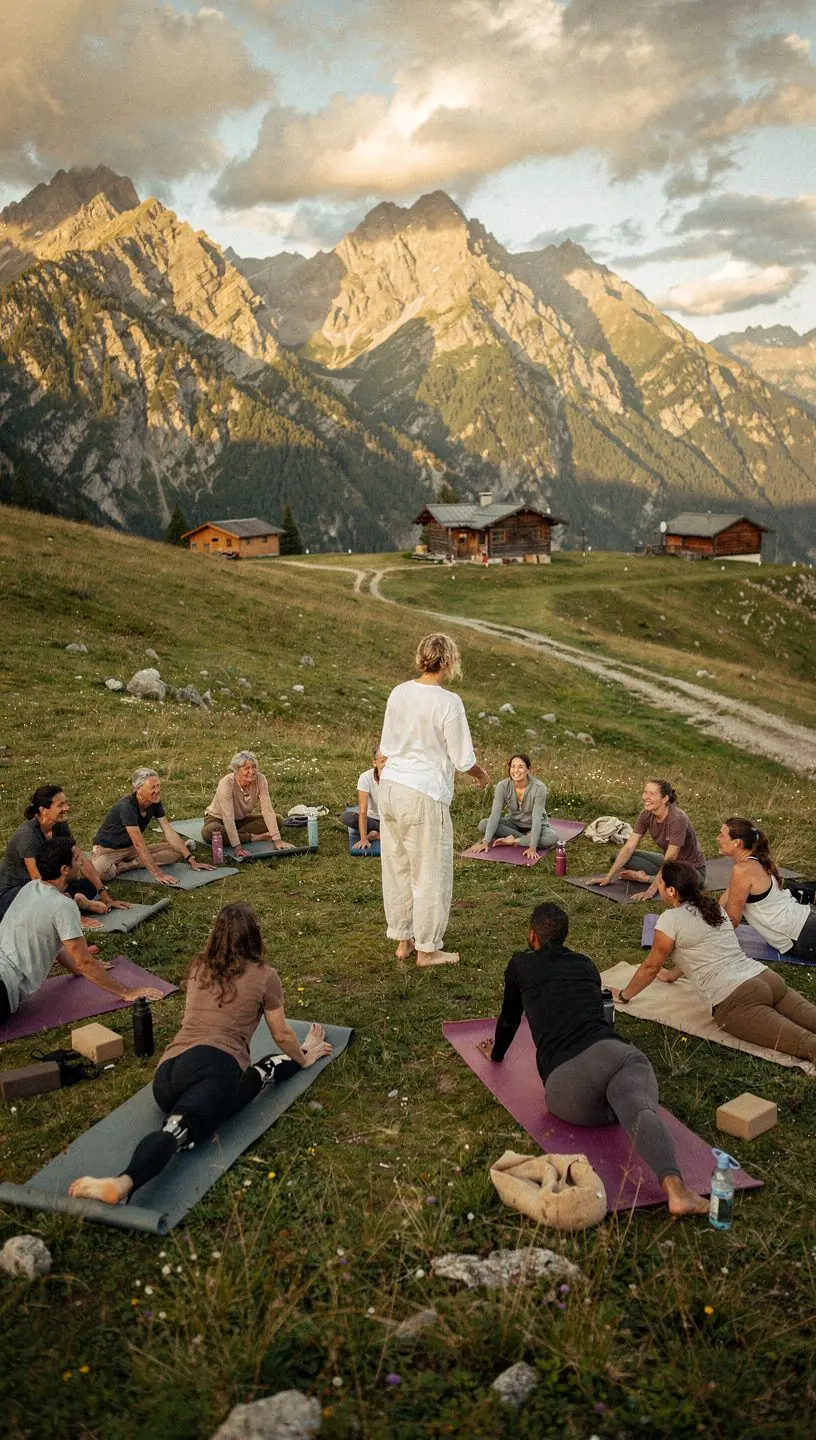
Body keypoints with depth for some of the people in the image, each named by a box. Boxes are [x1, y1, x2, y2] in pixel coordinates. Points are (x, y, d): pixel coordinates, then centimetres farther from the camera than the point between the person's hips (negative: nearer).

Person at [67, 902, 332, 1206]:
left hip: (167, 1071, 5)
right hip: (215, 1068, -5)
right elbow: (281, 1035, 23)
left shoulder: (198, 969, 27)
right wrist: (304, 1058, 44)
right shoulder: (264, 976, 12)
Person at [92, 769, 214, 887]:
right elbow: (139, 844, -34)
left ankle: (127, 866, -14)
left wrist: (191, 860, -13)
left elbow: (170, 833, -6)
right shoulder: (127, 807, -30)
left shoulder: (155, 803, -7)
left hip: (131, 849, 8)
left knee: (176, 851, -9)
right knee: (98, 870, -42)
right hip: (107, 850, -8)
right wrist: (158, 874, -38)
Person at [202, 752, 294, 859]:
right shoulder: (226, 783, -32)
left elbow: (267, 810, -23)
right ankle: (253, 837, -21)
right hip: (219, 819, -4)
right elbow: (228, 817, -36)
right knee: (208, 833, -38)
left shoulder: (260, 780, -21)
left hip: (242, 818, 4)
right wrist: (237, 846, -44)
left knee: (278, 820, -13)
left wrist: (277, 839, -31)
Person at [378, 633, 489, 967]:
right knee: (430, 872, 7)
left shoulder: (398, 693, 2)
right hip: (424, 793, -7)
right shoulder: (448, 702, -16)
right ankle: (427, 949, 17)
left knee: (397, 866, 16)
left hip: (390, 787, 7)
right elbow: (463, 759, -10)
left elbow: (386, 747, 10)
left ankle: (403, 940, 29)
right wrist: (481, 774, 11)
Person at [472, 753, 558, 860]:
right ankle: (525, 839, -18)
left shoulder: (539, 788, -26)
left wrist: (532, 847, -38)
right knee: (483, 825, -22)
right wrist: (486, 842, -31)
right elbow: (495, 815, -22)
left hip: (535, 827, -3)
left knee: (552, 838, -35)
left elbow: (536, 818, -29)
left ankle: (512, 841, -20)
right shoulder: (503, 786, -18)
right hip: (514, 824, 3)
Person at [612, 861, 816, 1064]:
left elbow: (650, 967, 8)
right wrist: (672, 975, 50)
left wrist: (623, 995, 23)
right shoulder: (712, 906, 22)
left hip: (736, 998, -8)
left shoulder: (670, 919, -1)